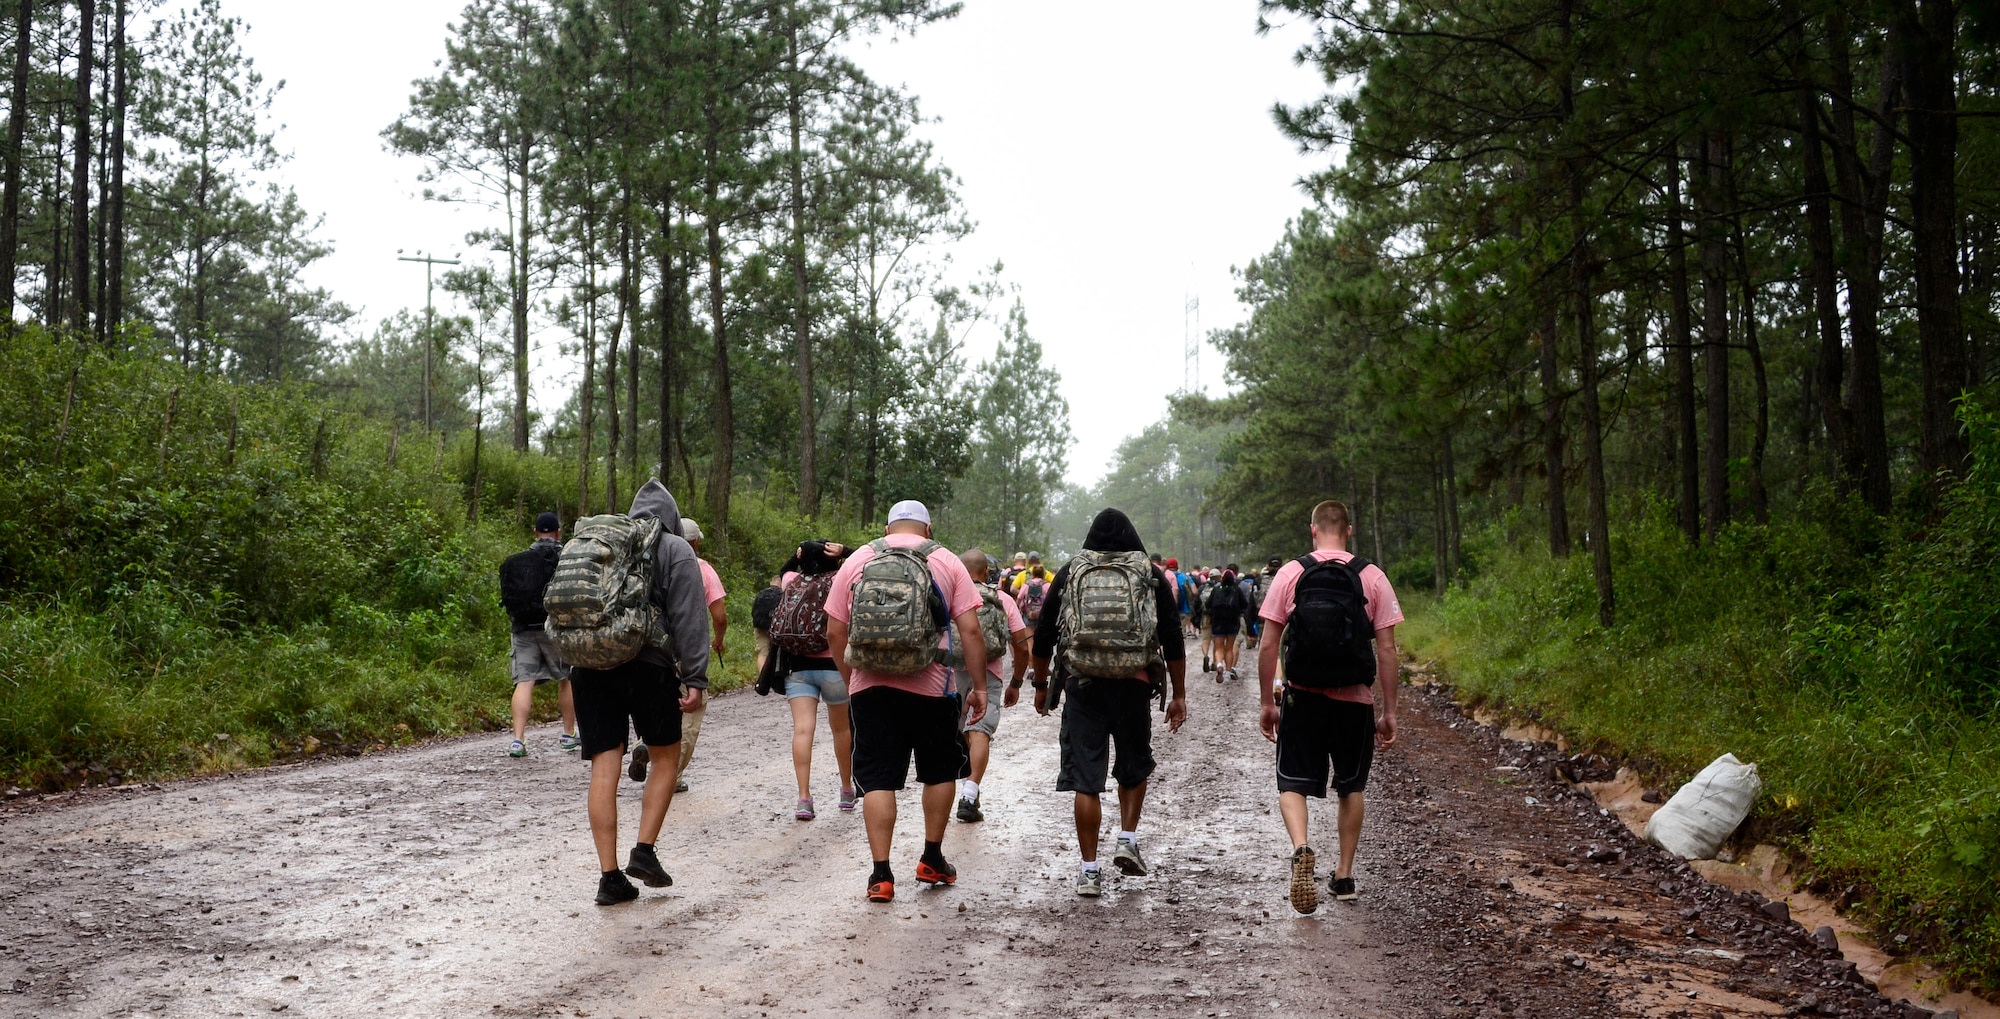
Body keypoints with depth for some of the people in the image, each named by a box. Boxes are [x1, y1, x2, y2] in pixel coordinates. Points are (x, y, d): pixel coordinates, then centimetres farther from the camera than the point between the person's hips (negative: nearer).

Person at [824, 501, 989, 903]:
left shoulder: (857, 560, 8)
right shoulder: (946, 562, 4)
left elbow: (835, 633, 7)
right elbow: (970, 631, -3)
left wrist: (851, 680, 17)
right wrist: (979, 686, 2)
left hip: (870, 687, 1)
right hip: (930, 687, -1)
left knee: (877, 778, 5)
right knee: (940, 771, 18)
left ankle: (880, 874, 1)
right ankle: (932, 860, 25)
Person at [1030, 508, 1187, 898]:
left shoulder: (1069, 572, 8)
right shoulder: (1152, 576, 7)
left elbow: (1044, 636, 8)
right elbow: (1173, 640, 4)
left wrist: (1041, 684, 19)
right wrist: (1179, 695, 9)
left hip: (1082, 685, 0)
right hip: (1134, 686, 0)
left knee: (1085, 778, 2)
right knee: (1134, 767, 23)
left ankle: (1089, 870, 2)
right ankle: (1127, 840, 12)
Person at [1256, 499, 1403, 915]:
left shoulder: (1290, 574, -3)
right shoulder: (1372, 577, -2)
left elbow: (1268, 646, -4)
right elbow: (1386, 650, -3)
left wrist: (1267, 703, 6)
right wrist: (1389, 712, 4)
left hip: (1302, 697, -1)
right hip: (1355, 699, 1)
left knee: (1293, 784, 6)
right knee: (1351, 787, 19)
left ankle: (1301, 848, -21)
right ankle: (1344, 875, 22)